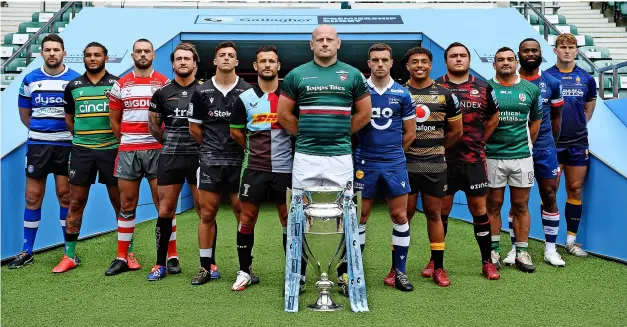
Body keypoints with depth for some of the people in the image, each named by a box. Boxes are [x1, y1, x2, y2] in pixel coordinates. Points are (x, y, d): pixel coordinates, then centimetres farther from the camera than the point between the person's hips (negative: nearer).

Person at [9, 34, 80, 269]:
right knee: (32, 196, 4)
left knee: (66, 196, 3)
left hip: (66, 145, -2)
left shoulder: (76, 79, -1)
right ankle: (27, 251, 14)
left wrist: (71, 131, 1)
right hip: (37, 145, 2)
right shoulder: (30, 79, 6)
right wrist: (41, 130, 12)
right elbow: (24, 113, 15)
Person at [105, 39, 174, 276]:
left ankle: (172, 256, 6)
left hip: (157, 149, -2)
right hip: (127, 151, 3)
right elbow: (114, 120, 15)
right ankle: (123, 258, 16)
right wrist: (127, 141, 11)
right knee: (126, 205, 8)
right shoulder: (121, 85, 9)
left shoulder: (164, 83, 3)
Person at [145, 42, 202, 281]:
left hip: (199, 156, -1)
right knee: (165, 211, 5)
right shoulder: (162, 93, 7)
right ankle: (162, 263, 15)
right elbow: (153, 125, 15)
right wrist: (170, 143, 13)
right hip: (169, 157, 2)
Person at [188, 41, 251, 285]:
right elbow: (194, 127, 12)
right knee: (207, 214, 4)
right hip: (210, 161, 1)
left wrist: (239, 146, 2)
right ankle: (206, 267, 13)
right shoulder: (201, 92, 6)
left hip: (240, 160, -1)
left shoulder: (247, 91, 1)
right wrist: (212, 147, 10)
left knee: (243, 214, 3)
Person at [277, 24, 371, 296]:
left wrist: (342, 133, 10)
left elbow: (364, 113, 13)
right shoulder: (296, 75, 6)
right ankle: (298, 273, 17)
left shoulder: (353, 75, 7)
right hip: (305, 156, 0)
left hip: (341, 157, 0)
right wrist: (305, 133, 8)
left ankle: (344, 274, 15)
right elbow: (284, 114, 10)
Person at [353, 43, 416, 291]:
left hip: (395, 163, 2)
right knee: (360, 216, 5)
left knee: (400, 216, 3)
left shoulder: (402, 93, 4)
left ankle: (399, 271, 15)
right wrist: (362, 150, 4)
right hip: (364, 163, -1)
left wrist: (393, 152, 9)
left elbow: (410, 133, 11)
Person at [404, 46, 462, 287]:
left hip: (435, 166, 1)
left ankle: (438, 267, 16)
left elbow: (456, 131, 11)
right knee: (403, 215, 3)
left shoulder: (445, 95, 5)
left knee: (434, 214, 7)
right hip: (405, 165, -1)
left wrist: (436, 149, 11)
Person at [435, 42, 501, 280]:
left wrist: (480, 142, 12)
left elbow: (493, 118, 17)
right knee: (441, 209, 6)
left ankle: (487, 262, 16)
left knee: (479, 208, 5)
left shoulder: (483, 88, 7)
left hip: (474, 159, 1)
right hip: (443, 159, -1)